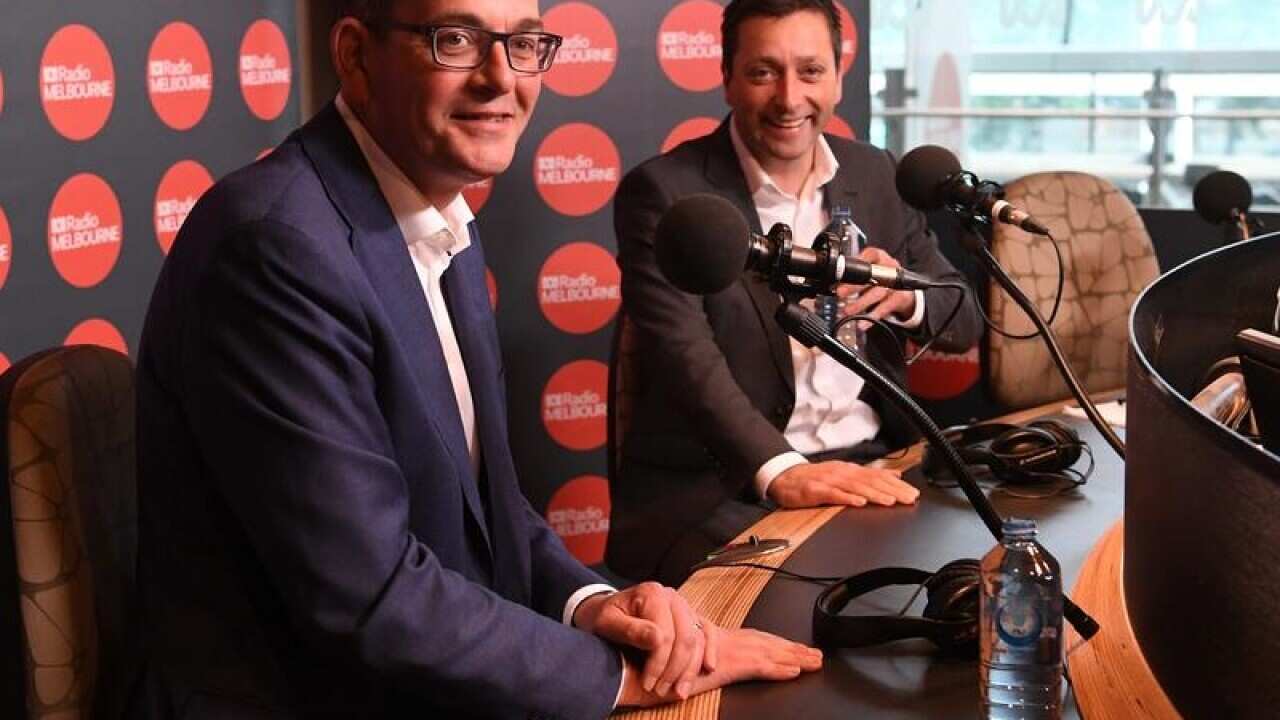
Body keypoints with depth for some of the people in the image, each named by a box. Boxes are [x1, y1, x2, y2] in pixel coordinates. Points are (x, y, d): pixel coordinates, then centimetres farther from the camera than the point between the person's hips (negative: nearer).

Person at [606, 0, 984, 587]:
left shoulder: (876, 176, 11)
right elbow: (686, 355, -19)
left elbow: (965, 321, 14)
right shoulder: (664, 192, -6)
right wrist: (779, 469, -36)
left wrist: (906, 296, -11)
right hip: (715, 493, -5)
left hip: (869, 468, 6)